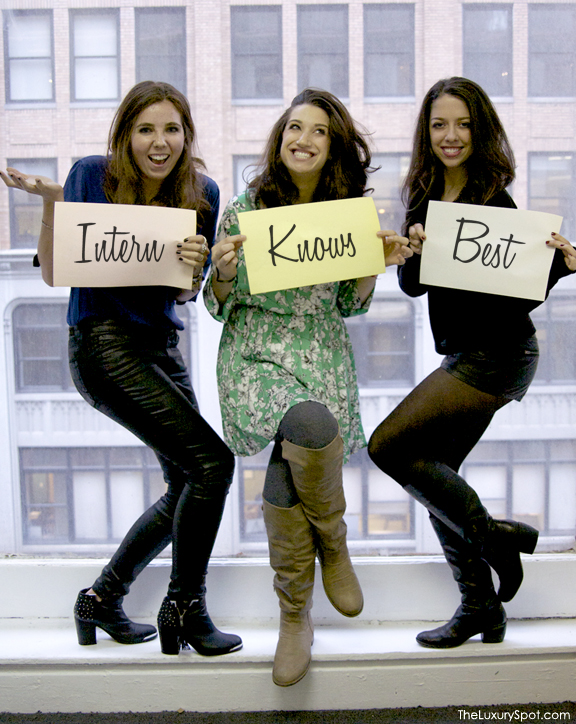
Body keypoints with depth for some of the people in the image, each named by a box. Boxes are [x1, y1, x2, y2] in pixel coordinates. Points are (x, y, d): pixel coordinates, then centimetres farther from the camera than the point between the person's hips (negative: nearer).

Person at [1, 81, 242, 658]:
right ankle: (184, 607, 1)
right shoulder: (92, 176, -6)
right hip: (103, 344, -6)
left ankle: (101, 598, 28)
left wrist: (194, 266, -15)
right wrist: (50, 202, -19)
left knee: (188, 490, 11)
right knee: (211, 462, -16)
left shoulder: (202, 193, 4)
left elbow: (184, 294, 7)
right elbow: (54, 274, -6)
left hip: (161, 345, 7)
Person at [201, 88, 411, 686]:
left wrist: (375, 265, -3)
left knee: (286, 481, -21)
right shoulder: (244, 207, 1)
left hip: (322, 356, 2)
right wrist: (223, 271, -17)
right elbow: (219, 305, 4)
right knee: (310, 426, -32)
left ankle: (295, 613, 7)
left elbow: (348, 305, 14)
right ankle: (332, 545, -2)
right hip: (256, 352, -1)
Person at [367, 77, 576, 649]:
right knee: (432, 471, 10)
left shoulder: (494, 201, -13)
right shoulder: (426, 198, 8)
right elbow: (413, 286, 8)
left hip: (497, 354, -8)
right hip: (464, 355, 8)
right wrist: (413, 251, -12)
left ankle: (494, 536, 2)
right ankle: (481, 608, 21)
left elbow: (518, 297, -12)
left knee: (388, 445, -13)